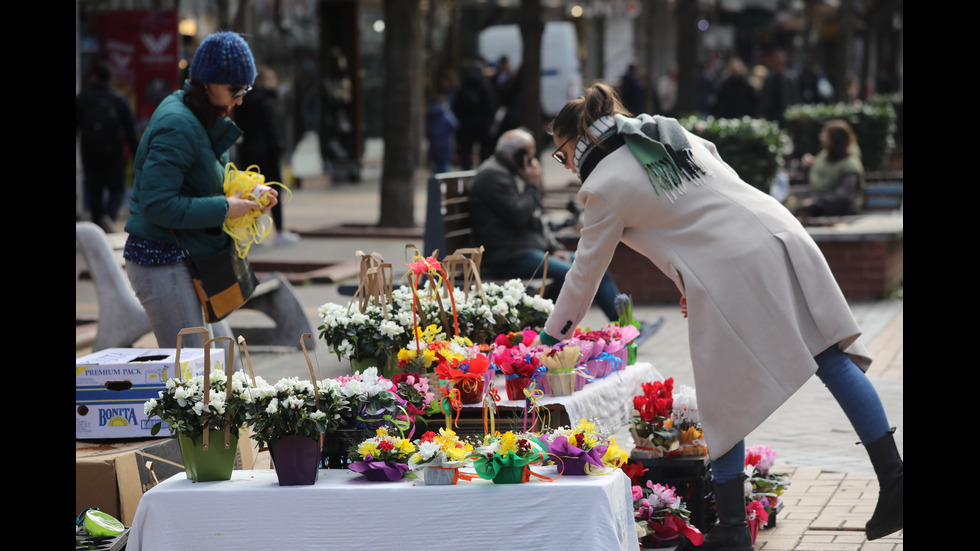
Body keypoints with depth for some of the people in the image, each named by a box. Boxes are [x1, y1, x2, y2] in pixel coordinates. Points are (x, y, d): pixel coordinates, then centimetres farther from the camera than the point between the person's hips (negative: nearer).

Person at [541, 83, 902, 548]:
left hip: (730, 277, -7)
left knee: (725, 403, 3)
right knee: (833, 359, 6)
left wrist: (551, 338, 22)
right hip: (781, 235, 7)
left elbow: (585, 271, 9)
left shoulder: (605, 186, 2)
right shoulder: (675, 134, 21)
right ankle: (893, 483, 3)